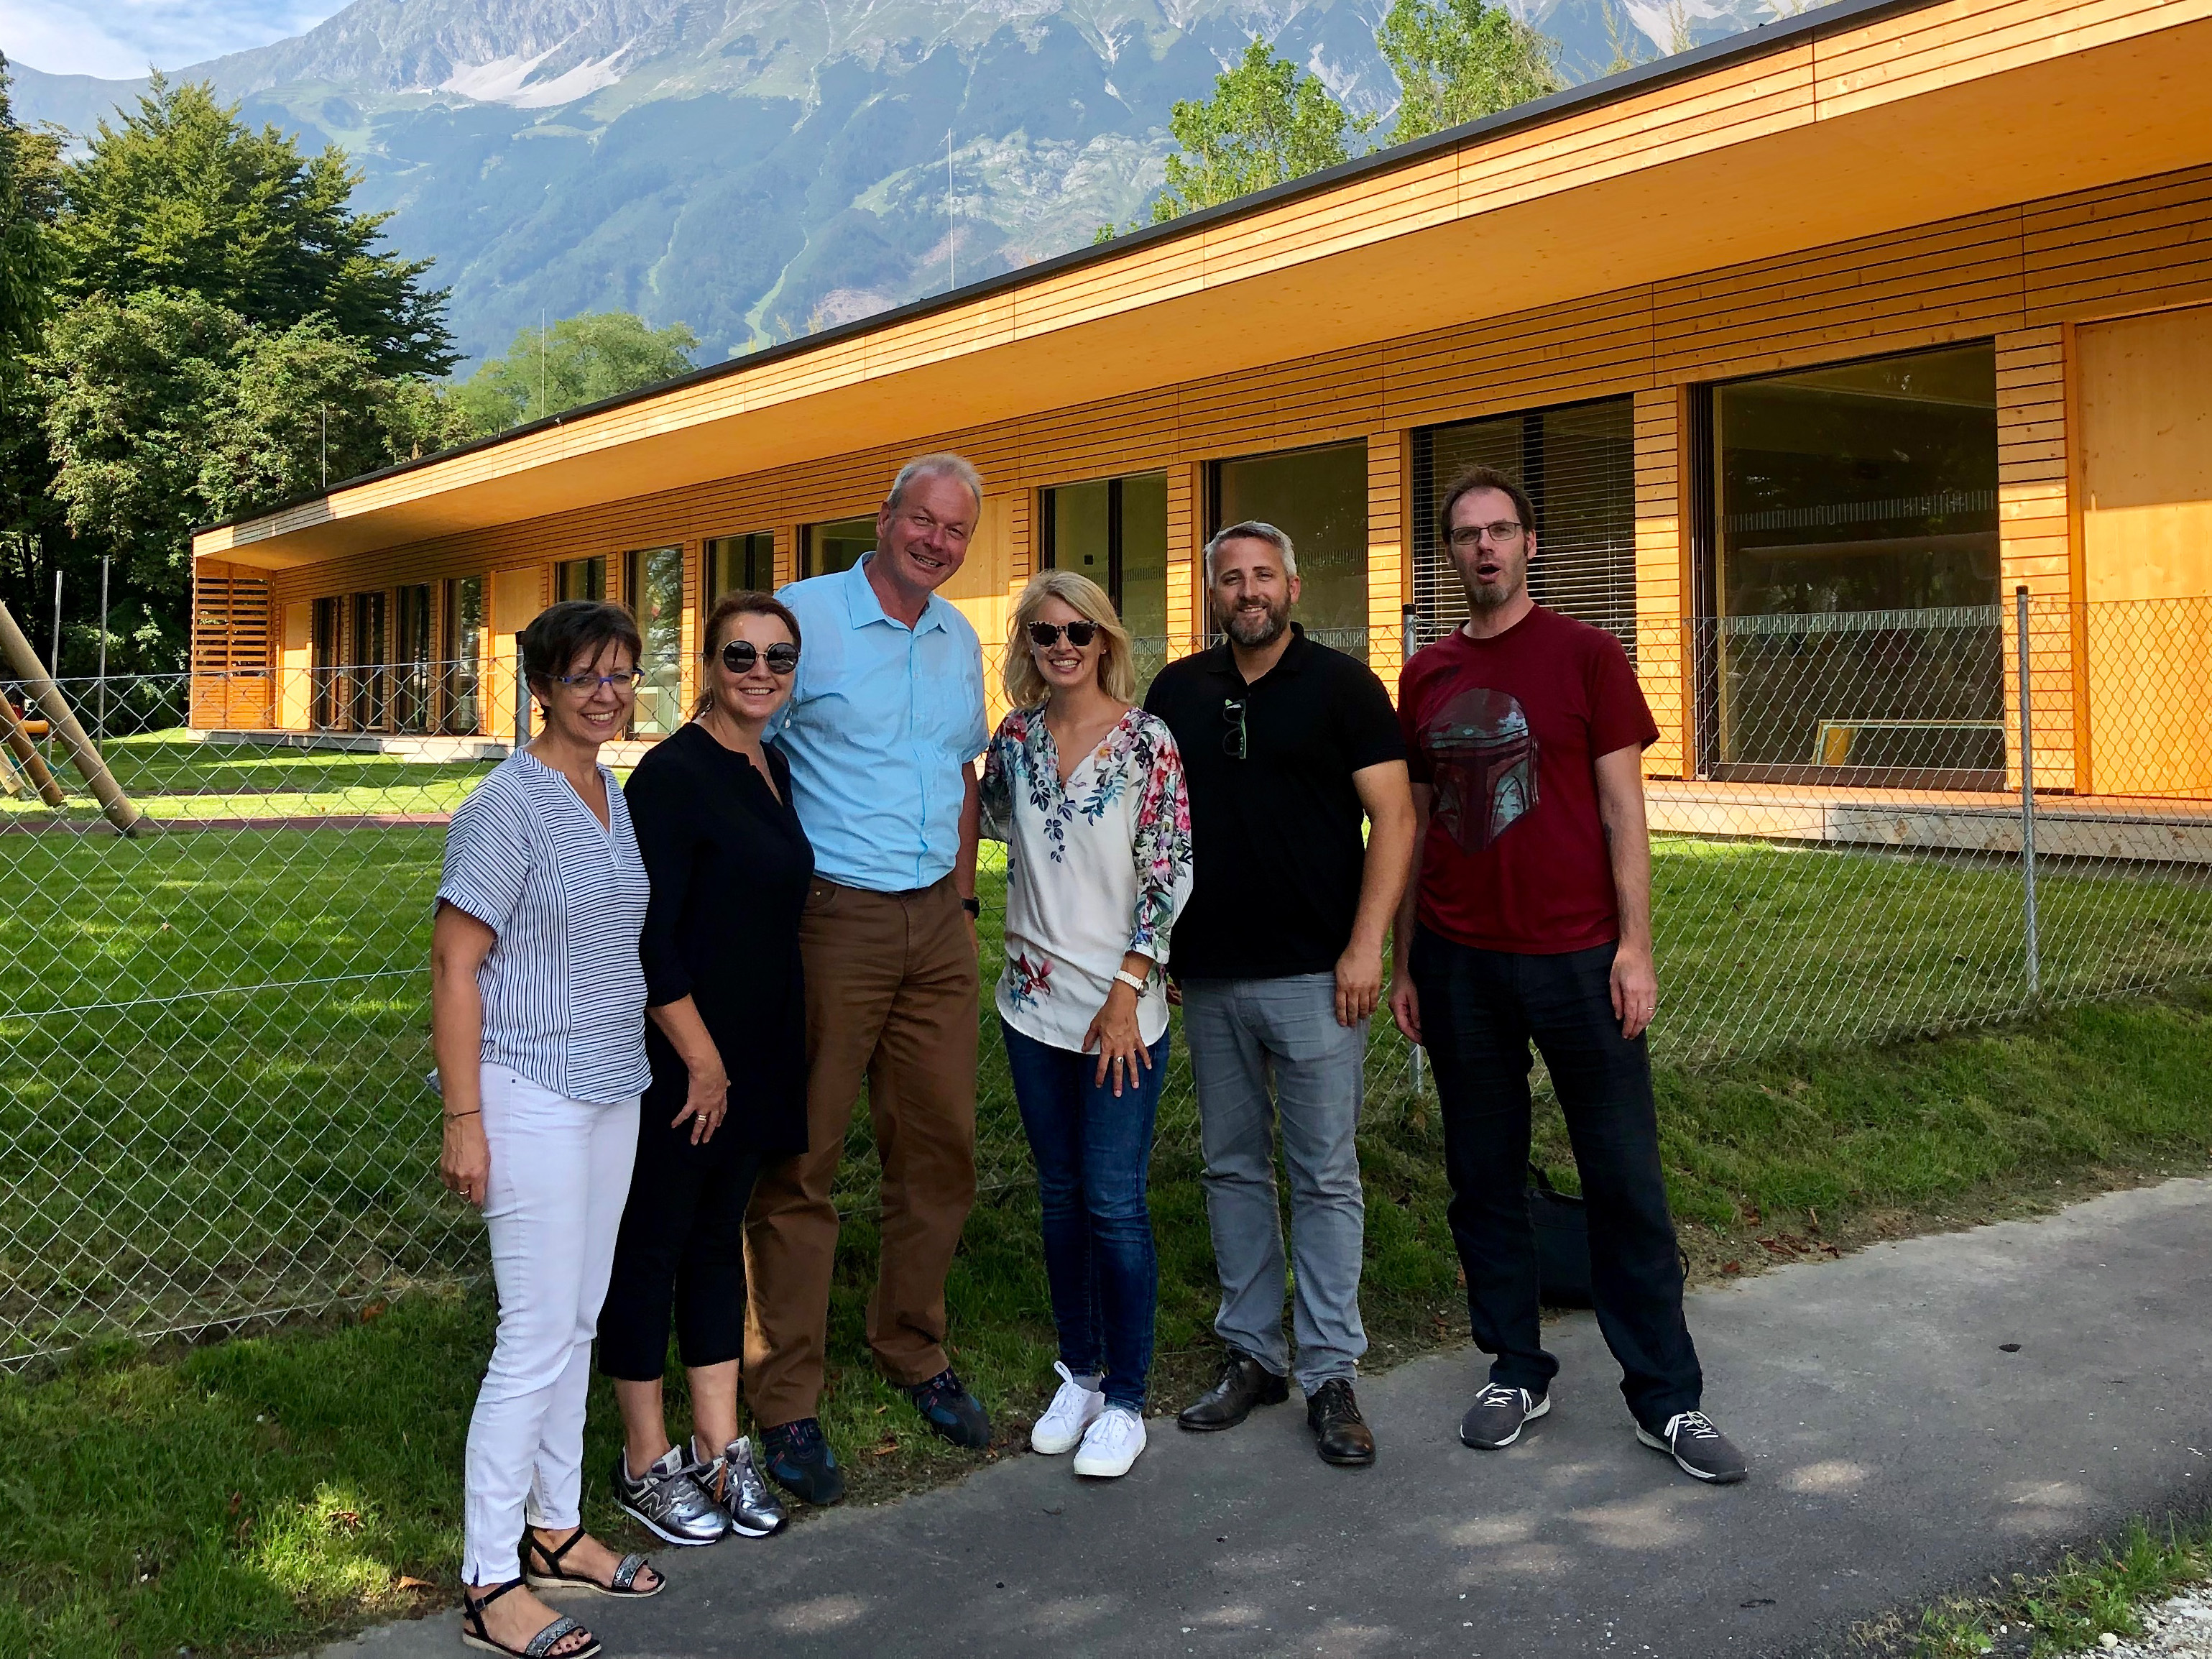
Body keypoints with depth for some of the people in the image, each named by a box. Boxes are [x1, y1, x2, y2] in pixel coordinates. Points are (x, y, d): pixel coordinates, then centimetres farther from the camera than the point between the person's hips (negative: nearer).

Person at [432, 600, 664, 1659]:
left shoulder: (619, 797, 10)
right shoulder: (509, 804, -14)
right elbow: (454, 963, -15)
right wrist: (463, 1121, -18)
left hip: (613, 1090, 8)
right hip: (530, 1094, -8)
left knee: (579, 1322, 15)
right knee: (539, 1335, -5)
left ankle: (555, 1528, 30)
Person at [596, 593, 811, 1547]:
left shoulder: (772, 770, 10)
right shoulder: (673, 773, -15)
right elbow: (649, 938, -19)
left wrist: (748, 1061, 15)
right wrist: (700, 1056, -17)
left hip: (754, 1053, 8)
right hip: (678, 1057, -8)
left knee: (719, 1241, 15)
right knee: (652, 1249, 6)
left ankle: (719, 1449, 26)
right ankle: (645, 1465, 19)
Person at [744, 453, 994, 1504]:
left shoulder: (961, 641, 15)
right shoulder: (802, 617, -5)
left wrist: (961, 894, 14)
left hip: (937, 925, 6)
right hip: (832, 917, -6)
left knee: (940, 1150, 11)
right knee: (801, 1161, -1)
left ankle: (914, 1354, 30)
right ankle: (785, 1405, 9)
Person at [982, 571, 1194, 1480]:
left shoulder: (1148, 741, -7)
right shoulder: (1015, 737, 6)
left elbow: (1170, 872, -10)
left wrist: (1127, 992, -14)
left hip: (1121, 1005, -4)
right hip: (1035, 1002, 5)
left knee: (1114, 1203, -3)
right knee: (1060, 1194, 13)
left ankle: (1125, 1401, 11)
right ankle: (1079, 1374, 28)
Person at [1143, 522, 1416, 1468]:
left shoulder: (1341, 686, -1)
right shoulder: (1177, 692, 10)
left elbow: (1393, 817, -5)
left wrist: (1366, 945, -13)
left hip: (1314, 975, -4)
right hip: (1208, 978, 4)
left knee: (1325, 1177, 1)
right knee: (1233, 1169, 11)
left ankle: (1330, 1374, 10)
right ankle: (1250, 1354, 22)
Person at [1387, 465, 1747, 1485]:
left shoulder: (1584, 654, -1)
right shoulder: (1426, 677, 9)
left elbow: (1622, 806, -3)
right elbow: (1416, 825, 12)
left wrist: (1634, 943, -9)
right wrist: (1404, 960, 10)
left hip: (1575, 958, -3)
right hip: (1458, 963, 3)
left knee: (1626, 1179, 2)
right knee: (1484, 1178, 10)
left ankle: (1666, 1397, 13)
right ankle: (1515, 1370, 25)